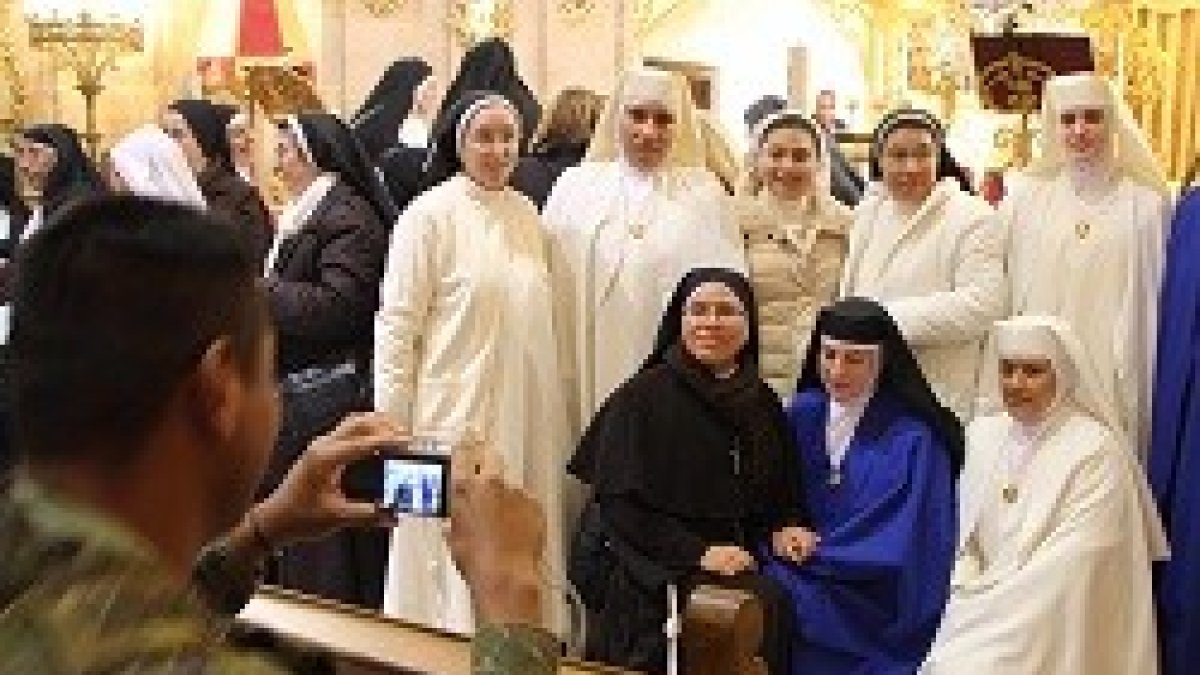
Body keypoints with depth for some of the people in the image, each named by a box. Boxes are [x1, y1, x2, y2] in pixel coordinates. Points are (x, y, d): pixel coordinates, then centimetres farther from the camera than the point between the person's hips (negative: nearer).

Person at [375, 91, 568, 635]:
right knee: (457, 560, 0)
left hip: (524, 418, 6)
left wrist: (548, 414, 14)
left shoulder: (526, 213, 9)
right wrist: (393, 427, -11)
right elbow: (396, 325, -9)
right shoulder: (431, 214, -8)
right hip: (454, 416, -5)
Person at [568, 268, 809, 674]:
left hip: (742, 572, 5)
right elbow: (618, 503, -6)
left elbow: (780, 493, 23)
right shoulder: (642, 397, -2)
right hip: (657, 581, -5)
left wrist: (784, 528, 0)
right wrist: (696, 553, -14)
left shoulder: (764, 406, 13)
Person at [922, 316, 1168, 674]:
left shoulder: (1096, 450, -10)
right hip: (989, 617, 5)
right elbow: (963, 539, 8)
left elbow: (1072, 564, -16)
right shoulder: (983, 434, 7)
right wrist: (972, 596, -9)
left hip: (1057, 629, -5)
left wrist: (984, 604, -16)